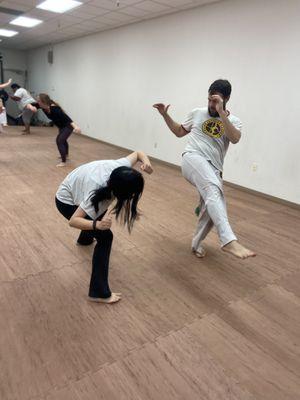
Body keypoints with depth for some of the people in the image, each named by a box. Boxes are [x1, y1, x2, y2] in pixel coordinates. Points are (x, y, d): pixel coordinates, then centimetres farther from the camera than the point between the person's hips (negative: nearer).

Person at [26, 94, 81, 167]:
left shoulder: (54, 109, -36)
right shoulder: (42, 106, -15)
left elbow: (66, 117, -48)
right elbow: (29, 105, -12)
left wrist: (75, 126, -63)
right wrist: (31, 107, -38)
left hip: (68, 126, -10)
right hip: (61, 126, 10)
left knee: (59, 140, -21)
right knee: (62, 139, 29)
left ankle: (63, 162, -12)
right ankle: (66, 155, 55)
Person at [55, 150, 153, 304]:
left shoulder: (123, 167, -25)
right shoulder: (97, 191, -40)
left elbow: (137, 153, -5)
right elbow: (73, 221, -38)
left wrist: (146, 162, -27)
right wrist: (98, 225, -55)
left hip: (77, 188, 8)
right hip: (66, 201, -8)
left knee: (102, 212, 34)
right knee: (105, 237, -17)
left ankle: (85, 238, 68)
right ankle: (99, 292, -6)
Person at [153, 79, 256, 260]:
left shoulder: (234, 121, 8)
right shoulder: (197, 113, 13)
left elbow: (235, 139, -15)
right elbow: (180, 132, 25)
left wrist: (221, 112, -19)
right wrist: (165, 115, 17)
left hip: (213, 169, 3)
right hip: (194, 159, -3)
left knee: (211, 211, 3)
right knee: (213, 189, -34)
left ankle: (197, 243, 31)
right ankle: (229, 240, -49)